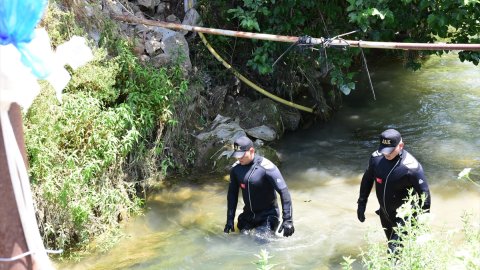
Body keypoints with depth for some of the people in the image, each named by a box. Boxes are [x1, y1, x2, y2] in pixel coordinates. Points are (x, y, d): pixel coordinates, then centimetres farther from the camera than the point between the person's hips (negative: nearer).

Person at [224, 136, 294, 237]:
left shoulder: (266, 167, -23)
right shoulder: (236, 168, -5)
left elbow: (284, 192, -23)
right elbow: (232, 194, 6)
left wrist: (288, 220, -26)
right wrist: (230, 219, 3)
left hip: (267, 216, -5)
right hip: (248, 215, 5)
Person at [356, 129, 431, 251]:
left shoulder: (411, 167, -27)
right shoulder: (376, 157, -11)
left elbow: (424, 194, -18)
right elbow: (367, 179, 7)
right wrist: (361, 203, 10)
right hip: (384, 214, 6)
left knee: (394, 251, -8)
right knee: (392, 244, 22)